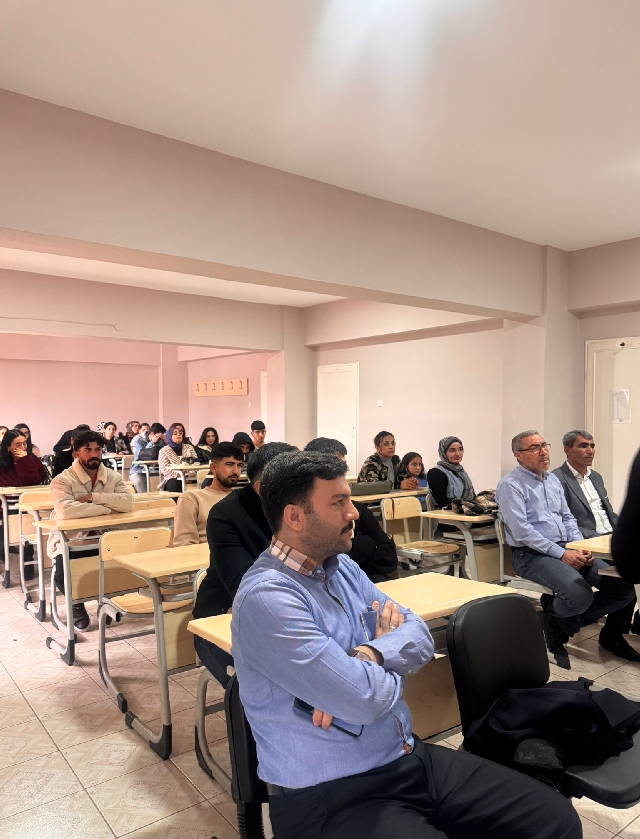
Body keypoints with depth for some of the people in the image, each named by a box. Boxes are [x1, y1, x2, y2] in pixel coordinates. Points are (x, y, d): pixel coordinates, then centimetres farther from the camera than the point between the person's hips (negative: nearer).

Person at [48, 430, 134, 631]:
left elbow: (128, 503, -15)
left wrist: (93, 497, -22)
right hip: (70, 543, -3)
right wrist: (108, 508, -23)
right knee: (63, 575, -30)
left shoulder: (113, 477, 2)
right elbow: (66, 510, -31)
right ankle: (77, 604, 7)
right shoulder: (63, 480, -11)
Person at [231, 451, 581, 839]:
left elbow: (420, 637, 3)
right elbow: (365, 699, -25)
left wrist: (368, 655, -17)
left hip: (411, 758, 7)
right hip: (332, 797, -7)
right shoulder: (266, 598, -22)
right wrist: (391, 648, -4)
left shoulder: (343, 567, 5)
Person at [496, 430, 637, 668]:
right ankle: (552, 619, 3)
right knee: (579, 594, -32)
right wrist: (561, 554, -18)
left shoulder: (552, 479, 16)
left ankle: (565, 622, 10)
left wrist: (581, 547, -1)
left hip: (567, 549, 8)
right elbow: (522, 531, -17)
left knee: (624, 587, -6)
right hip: (532, 554, -8)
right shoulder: (510, 485, -9)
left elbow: (567, 518, 17)